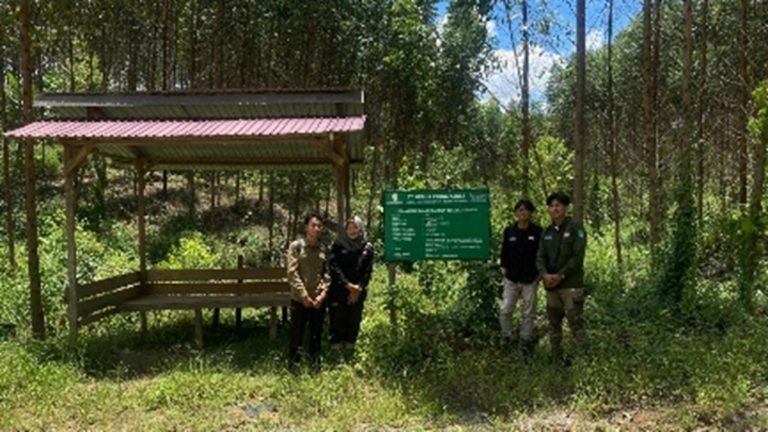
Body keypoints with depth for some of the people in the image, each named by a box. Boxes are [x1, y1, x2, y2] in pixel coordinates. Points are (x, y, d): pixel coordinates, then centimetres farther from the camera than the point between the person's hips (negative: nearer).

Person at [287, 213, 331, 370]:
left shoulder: (323, 249, 7)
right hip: (299, 299, -4)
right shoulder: (296, 246, -5)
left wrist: (323, 293, -7)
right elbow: (292, 273, -10)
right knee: (296, 334, 2)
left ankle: (315, 366, 22)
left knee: (316, 335, 11)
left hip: (319, 300, 4)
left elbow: (326, 273, 7)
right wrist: (304, 295, -14)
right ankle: (293, 367, 12)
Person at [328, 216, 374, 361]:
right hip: (338, 292, -2)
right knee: (337, 322, -3)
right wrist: (348, 285, -13)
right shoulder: (338, 246, 1)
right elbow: (334, 267, -6)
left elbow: (368, 271, 2)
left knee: (354, 322, 5)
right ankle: (336, 353, 2)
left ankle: (349, 352, 14)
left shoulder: (368, 248, 6)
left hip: (358, 294, 2)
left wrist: (358, 288, -8)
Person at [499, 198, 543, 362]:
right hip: (511, 279, 1)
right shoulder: (509, 231, 2)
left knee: (529, 313, 6)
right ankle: (507, 339, 11)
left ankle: (526, 343, 17)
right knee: (505, 310, -5)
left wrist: (540, 272, -3)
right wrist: (504, 267, 1)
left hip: (530, 280, -1)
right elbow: (504, 251, 10)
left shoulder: (537, 232, -3)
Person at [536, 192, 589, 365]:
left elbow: (577, 257, -12)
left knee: (576, 322, -10)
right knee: (554, 323, 11)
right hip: (551, 285, 6)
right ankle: (557, 359, 20)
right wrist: (545, 274, -11)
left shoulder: (575, 228, -4)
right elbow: (540, 257, 8)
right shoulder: (547, 232, 13)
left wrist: (560, 275, -15)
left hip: (571, 285, -6)